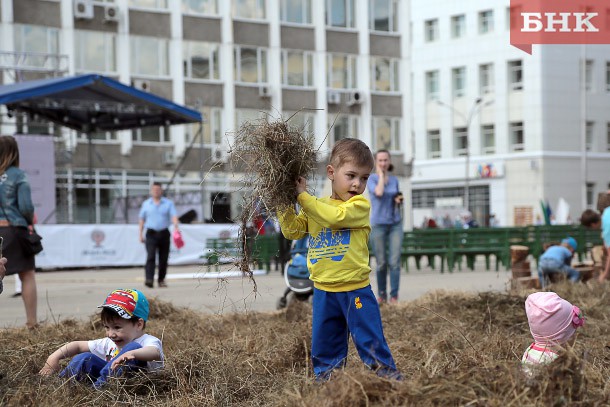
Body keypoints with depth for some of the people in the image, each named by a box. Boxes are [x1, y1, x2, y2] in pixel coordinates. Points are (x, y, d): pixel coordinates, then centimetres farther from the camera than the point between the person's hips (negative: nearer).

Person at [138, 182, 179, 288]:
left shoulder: (168, 203, 5)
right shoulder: (146, 204, 9)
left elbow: (174, 216, -7)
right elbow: (142, 219, 13)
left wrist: (176, 227, -26)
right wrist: (140, 234, 7)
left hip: (164, 234, 1)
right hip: (151, 234, -1)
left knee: (163, 258, 5)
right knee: (150, 256, -16)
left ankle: (161, 279, 18)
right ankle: (149, 279, -25)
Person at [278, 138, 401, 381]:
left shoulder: (360, 205, -8)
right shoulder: (314, 207, 10)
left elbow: (335, 217, -24)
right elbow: (292, 231, 8)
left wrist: (302, 196, -18)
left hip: (356, 290, -4)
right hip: (323, 290, 4)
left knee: (371, 341, 0)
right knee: (325, 348, 14)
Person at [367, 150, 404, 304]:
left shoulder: (394, 180, 9)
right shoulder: (371, 180, -4)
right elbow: (379, 193, -24)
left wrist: (400, 201, -4)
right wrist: (381, 174, -10)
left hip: (395, 224, 3)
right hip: (378, 225, -3)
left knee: (394, 262, -7)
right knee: (381, 263, 1)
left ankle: (394, 296, -4)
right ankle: (381, 295, 16)